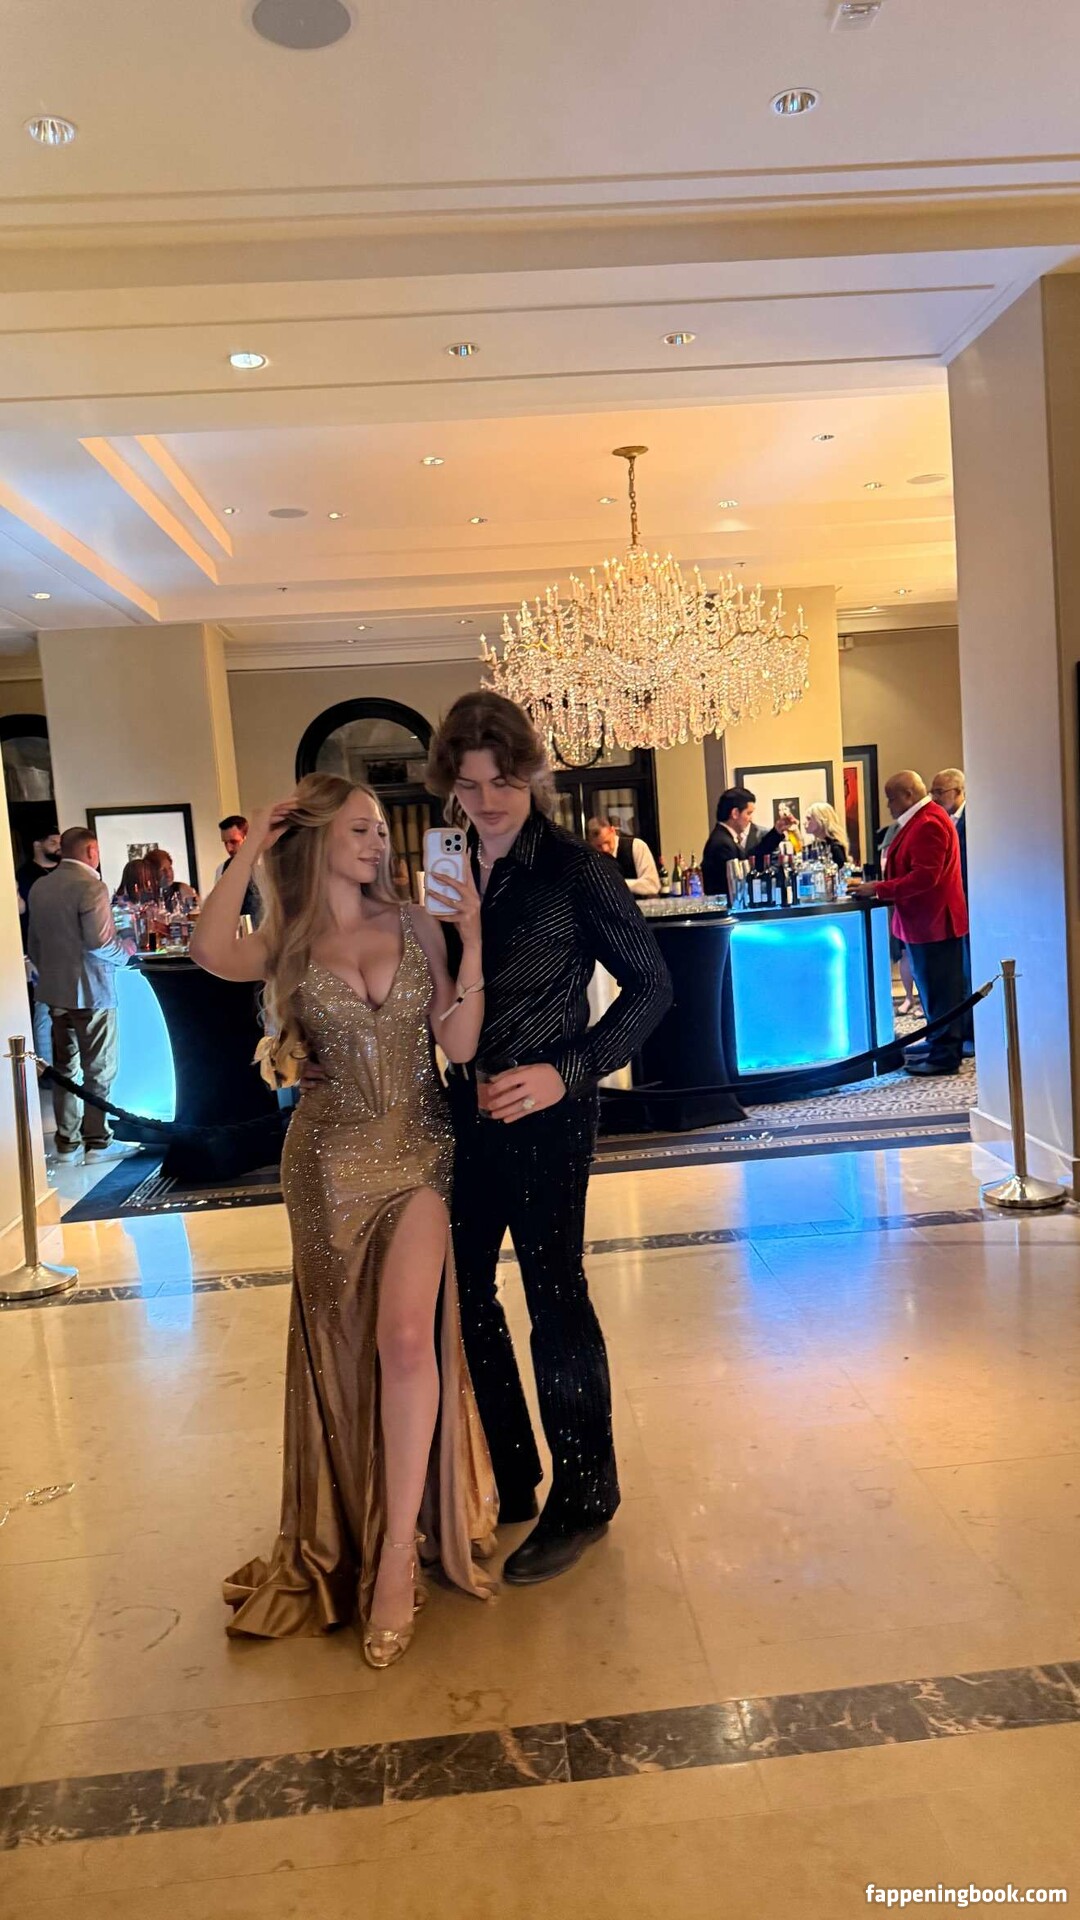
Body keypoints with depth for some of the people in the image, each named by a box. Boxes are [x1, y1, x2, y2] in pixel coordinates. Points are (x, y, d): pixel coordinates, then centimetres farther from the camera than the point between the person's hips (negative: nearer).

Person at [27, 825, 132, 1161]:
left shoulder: (40, 886, 8)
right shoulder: (90, 885, -15)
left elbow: (34, 942, 14)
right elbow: (99, 942, -22)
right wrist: (125, 954, -4)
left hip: (55, 990, 7)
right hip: (91, 990, -7)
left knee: (65, 1068, 14)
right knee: (99, 1071, 3)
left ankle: (66, 1142, 19)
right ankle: (97, 1141, 8)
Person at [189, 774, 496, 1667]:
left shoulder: (414, 926, 2)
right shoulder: (288, 945, 0)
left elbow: (460, 1043, -4)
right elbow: (209, 951, -24)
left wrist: (472, 939, -12)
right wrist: (252, 848, -16)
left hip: (419, 1150, 0)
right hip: (331, 1158, 0)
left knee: (405, 1335, -13)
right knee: (342, 1345, 11)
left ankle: (396, 1555, 1)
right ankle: (354, 1525, 34)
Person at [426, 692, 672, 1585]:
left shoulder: (575, 868, -11)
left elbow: (651, 986, -10)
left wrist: (567, 1072, -18)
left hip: (547, 1113, -6)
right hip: (466, 1110, 6)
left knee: (555, 1294, 4)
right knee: (460, 1288, 13)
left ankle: (581, 1501, 24)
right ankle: (507, 1481, 34)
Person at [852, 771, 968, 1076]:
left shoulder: (929, 824, -19)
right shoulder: (921, 820, 16)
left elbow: (924, 877, -25)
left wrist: (879, 889, -22)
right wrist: (880, 889, 15)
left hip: (933, 921, -11)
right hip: (927, 920, 11)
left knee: (939, 989, -5)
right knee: (932, 986, 17)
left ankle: (945, 1056, 1)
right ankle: (938, 1044, 26)